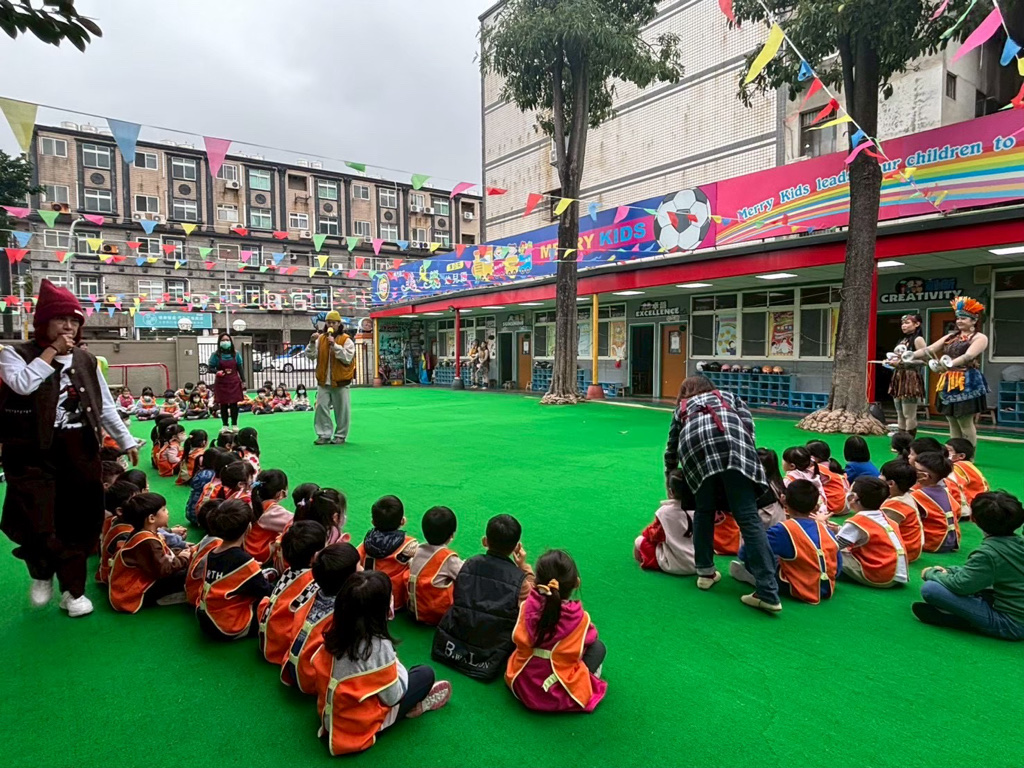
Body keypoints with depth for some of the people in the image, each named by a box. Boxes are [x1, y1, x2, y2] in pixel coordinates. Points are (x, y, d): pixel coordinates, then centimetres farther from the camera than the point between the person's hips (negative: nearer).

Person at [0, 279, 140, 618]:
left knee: (79, 522, 8)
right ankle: (41, 572, 24)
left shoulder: (87, 362, 10)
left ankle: (73, 590, 23)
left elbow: (105, 407, 15)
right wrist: (51, 352, -14)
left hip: (81, 452, 4)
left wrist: (126, 441, 12)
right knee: (37, 524, -9)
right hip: (34, 453, -3)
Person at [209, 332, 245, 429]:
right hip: (221, 383, -1)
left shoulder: (236, 354, 5)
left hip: (234, 383, 1)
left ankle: (234, 425, 12)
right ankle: (225, 425, 12)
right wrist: (216, 372, -21)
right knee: (223, 405, 3)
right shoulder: (216, 355, -2)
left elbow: (240, 368, 7)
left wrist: (243, 381, 4)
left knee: (234, 404, 3)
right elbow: (210, 367, 0)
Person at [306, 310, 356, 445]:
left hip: (340, 382, -4)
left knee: (341, 410, 3)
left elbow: (347, 358, -17)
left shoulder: (346, 340, -4)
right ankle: (324, 434, 11)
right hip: (323, 381, 4)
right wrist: (312, 343, -12)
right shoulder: (321, 338, 8)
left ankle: (340, 435, 15)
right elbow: (310, 356, 4)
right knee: (321, 407, 3)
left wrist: (334, 345, -23)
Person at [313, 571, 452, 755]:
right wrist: (399, 669, -1)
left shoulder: (335, 631, -11)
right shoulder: (379, 646, -29)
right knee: (426, 674, 3)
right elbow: (392, 698, -18)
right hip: (360, 727, -6)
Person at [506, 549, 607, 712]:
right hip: (560, 697, -3)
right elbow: (589, 637, 2)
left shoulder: (528, 607, -15)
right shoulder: (580, 618, -21)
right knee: (598, 646, 14)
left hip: (522, 688, 3)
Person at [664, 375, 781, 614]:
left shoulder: (681, 408, 40)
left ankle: (705, 572, 23)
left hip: (696, 443, 1)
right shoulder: (728, 396, 39)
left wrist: (671, 478, 58)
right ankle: (768, 592, -10)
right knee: (748, 518, -5)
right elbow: (747, 421, 19)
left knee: (704, 511, 21)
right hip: (732, 439, -1)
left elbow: (671, 448, 44)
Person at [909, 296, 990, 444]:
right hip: (949, 382, 6)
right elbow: (929, 350, 8)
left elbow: (968, 356, -22)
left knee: (966, 423, -4)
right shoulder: (950, 337, 16)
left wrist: (949, 364, -39)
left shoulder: (980, 338, -3)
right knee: (953, 423, 8)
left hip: (967, 383, -6)